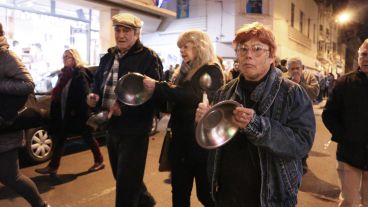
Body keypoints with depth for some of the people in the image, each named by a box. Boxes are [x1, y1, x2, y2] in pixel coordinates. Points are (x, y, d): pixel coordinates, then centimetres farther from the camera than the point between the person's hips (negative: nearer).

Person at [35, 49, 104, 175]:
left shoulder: (80, 74, -12)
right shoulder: (64, 73, 14)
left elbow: (84, 95, -19)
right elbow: (60, 93, 20)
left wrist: (77, 111, -22)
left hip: (78, 113, -9)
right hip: (64, 114, 9)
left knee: (87, 137, 1)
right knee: (60, 139, 11)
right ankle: (53, 166, 20)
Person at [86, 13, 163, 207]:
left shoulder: (148, 58, -12)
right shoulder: (108, 57, 11)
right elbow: (98, 84, 21)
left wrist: (125, 108, -29)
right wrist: (94, 96, -1)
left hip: (134, 129, -8)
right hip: (112, 127, 8)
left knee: (126, 183, 2)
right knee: (121, 176, 23)